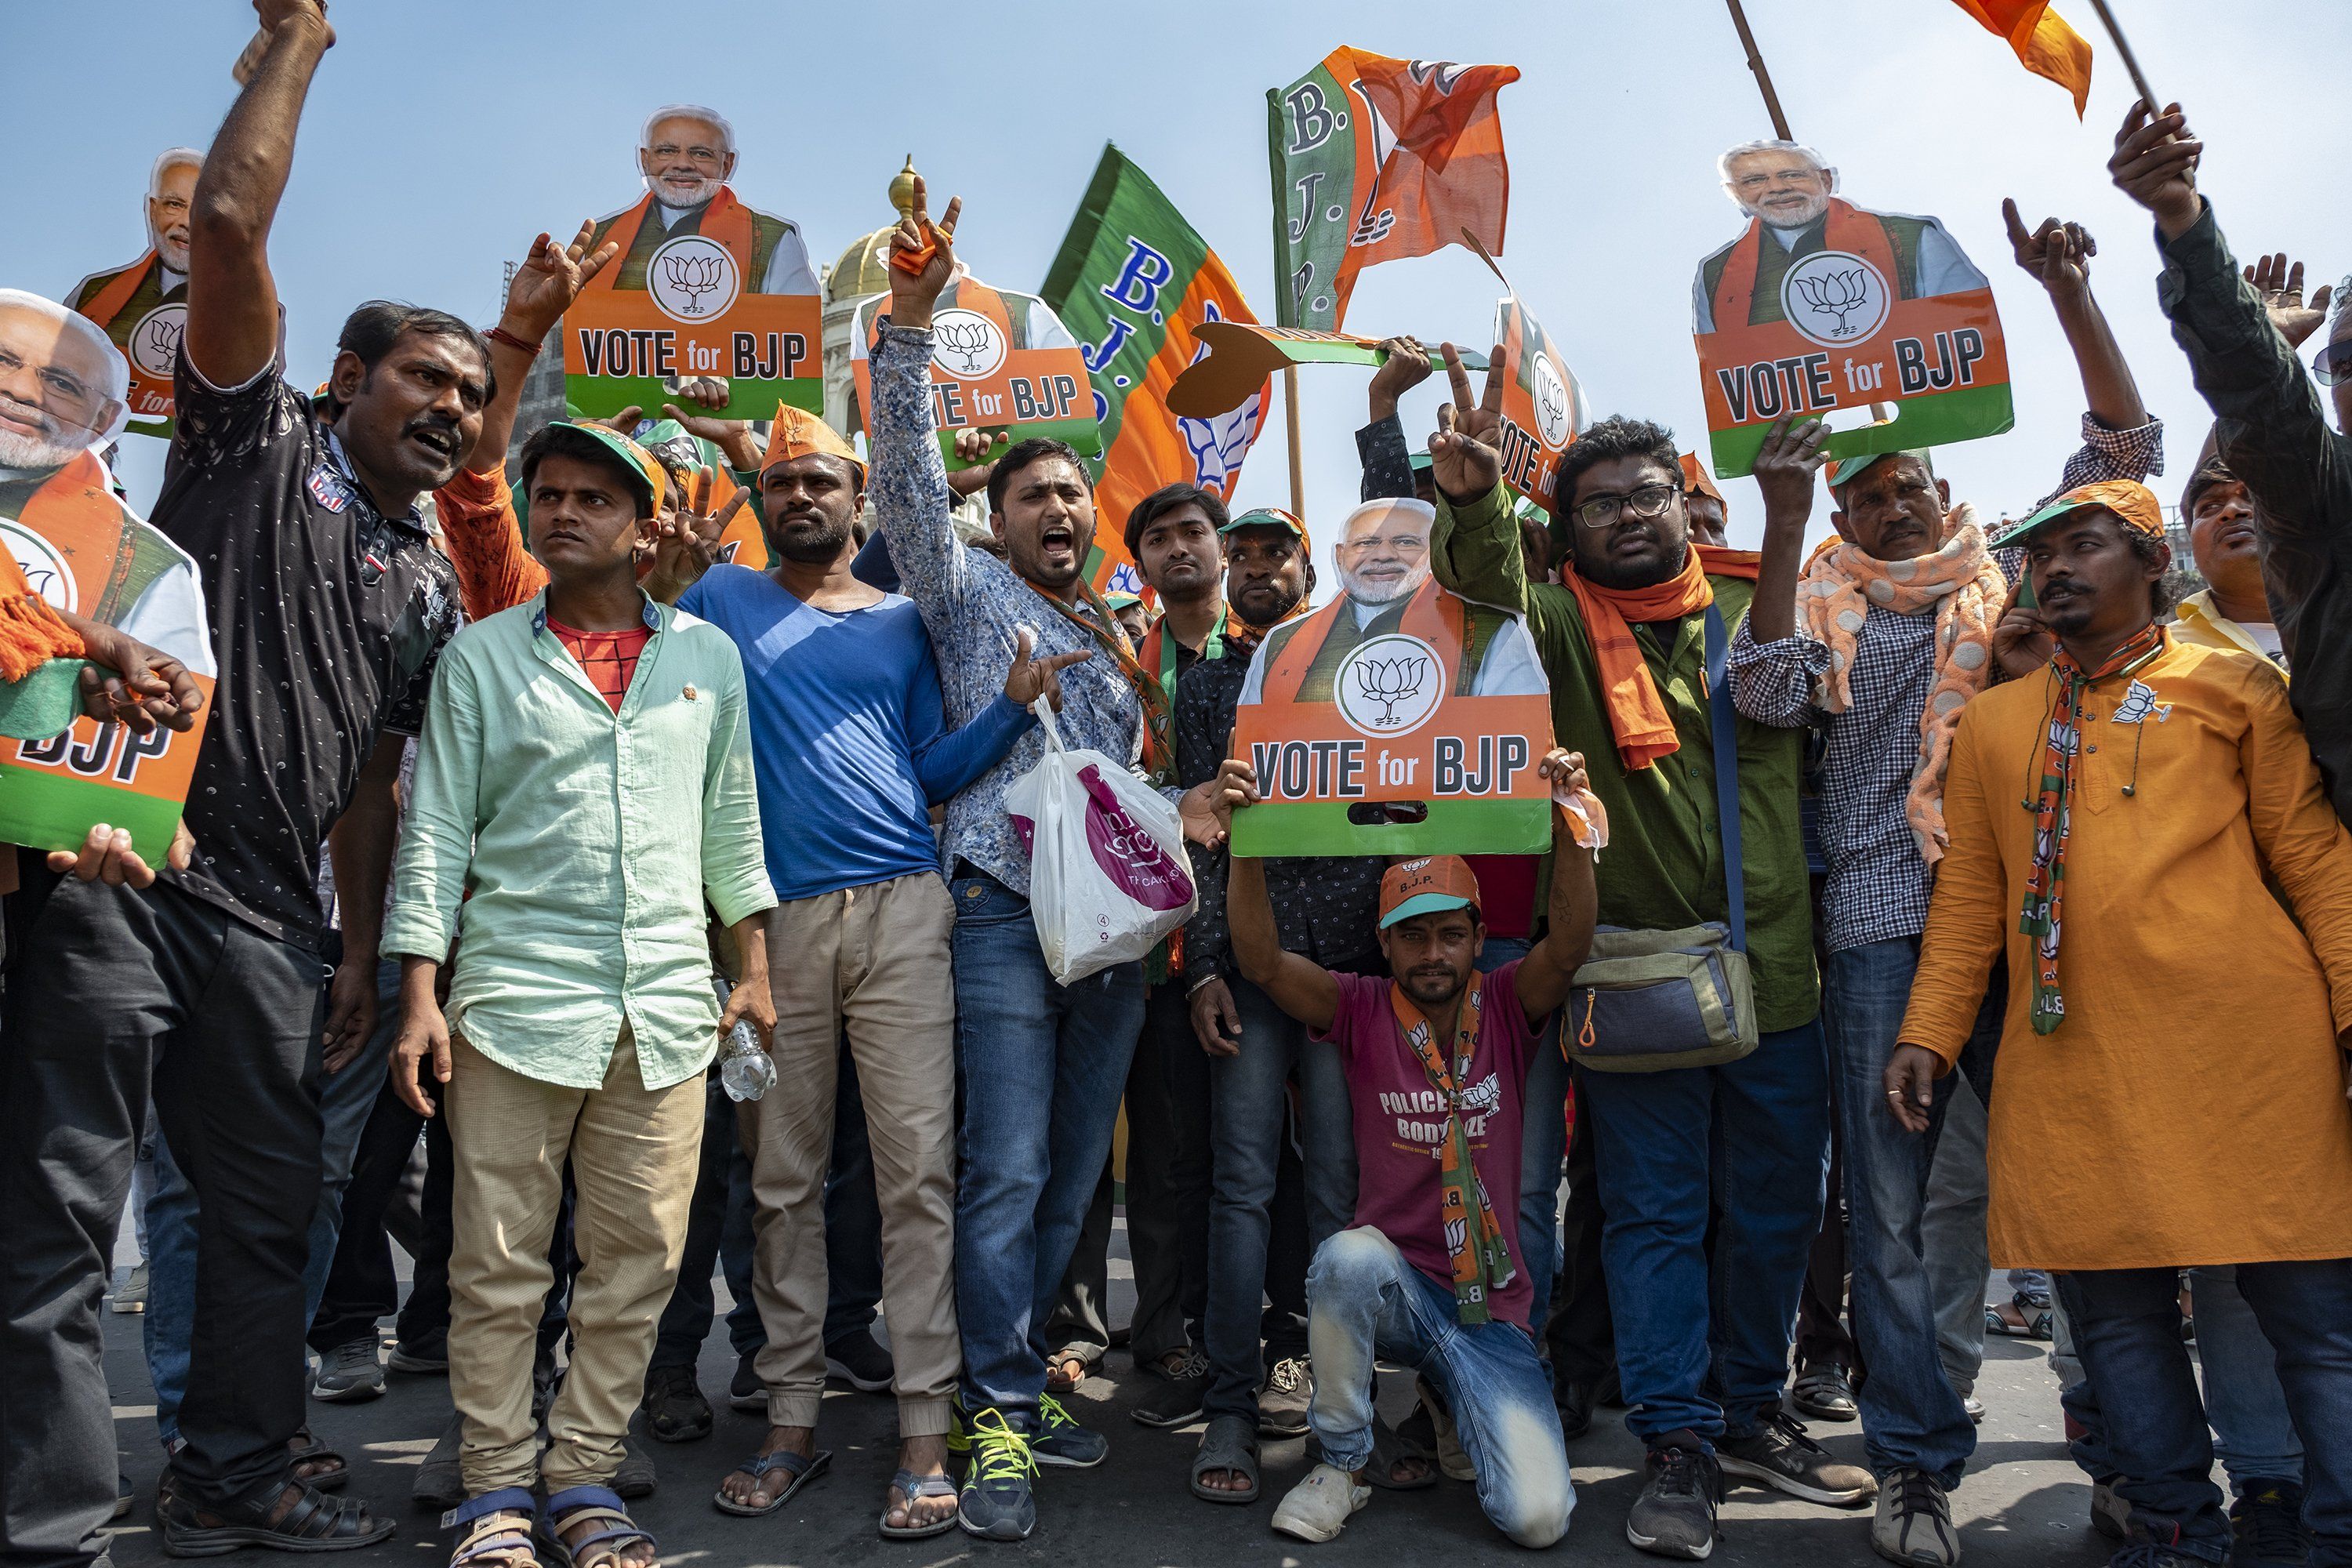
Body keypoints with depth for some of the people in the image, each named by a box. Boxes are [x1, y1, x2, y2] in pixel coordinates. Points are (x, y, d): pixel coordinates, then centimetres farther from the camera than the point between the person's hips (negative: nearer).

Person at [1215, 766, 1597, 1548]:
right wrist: (1245, 841, -29)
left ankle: (1452, 1397, 20)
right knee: (1346, 1256, -38)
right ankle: (1341, 1463, -10)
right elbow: (1261, 961, -16)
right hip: (1389, 1288, -1)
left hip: (1490, 1307, 1)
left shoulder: (1506, 1005, -1)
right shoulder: (1363, 1010, -3)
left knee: (1537, 1517, -15)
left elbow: (1569, 946, -19)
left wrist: (1567, 827, -32)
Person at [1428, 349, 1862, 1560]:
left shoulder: (1751, 611, 10)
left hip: (1774, 968, 3)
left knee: (1775, 1208, 14)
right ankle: (1678, 1444, 18)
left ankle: (1749, 1413, 32)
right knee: (1654, 1211, 5)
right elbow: (1486, 591, -19)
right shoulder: (1561, 627, -1)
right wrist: (1473, 502, -38)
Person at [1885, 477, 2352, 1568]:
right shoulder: (1992, 721, 17)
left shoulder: (2234, 686, 10)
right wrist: (1927, 1033, 6)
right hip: (2070, 1070, 3)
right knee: (2115, 1314, 8)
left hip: (2245, 1046, -2)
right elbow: (1970, 895, 15)